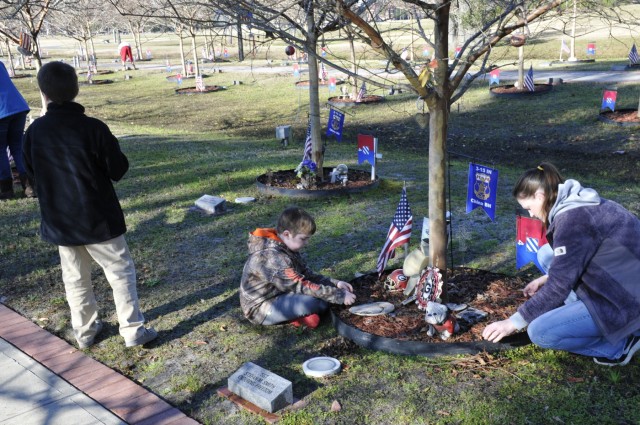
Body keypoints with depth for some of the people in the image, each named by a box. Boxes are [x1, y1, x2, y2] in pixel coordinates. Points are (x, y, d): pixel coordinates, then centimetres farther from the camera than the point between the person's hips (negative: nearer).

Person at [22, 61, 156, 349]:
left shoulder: (34, 131, -5)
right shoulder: (93, 128, -18)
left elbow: (32, 171, 10)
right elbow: (118, 170, -11)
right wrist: (110, 149, 6)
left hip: (58, 220, 4)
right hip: (98, 219, -4)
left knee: (75, 278, 17)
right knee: (121, 272, 8)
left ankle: (84, 331, 30)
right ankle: (133, 331, 12)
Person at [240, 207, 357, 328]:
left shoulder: (286, 247, 1)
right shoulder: (272, 257, -29)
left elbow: (306, 274, 7)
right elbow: (302, 286, -29)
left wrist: (335, 283, -5)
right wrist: (340, 296, -25)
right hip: (261, 308, -10)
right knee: (317, 300, -28)